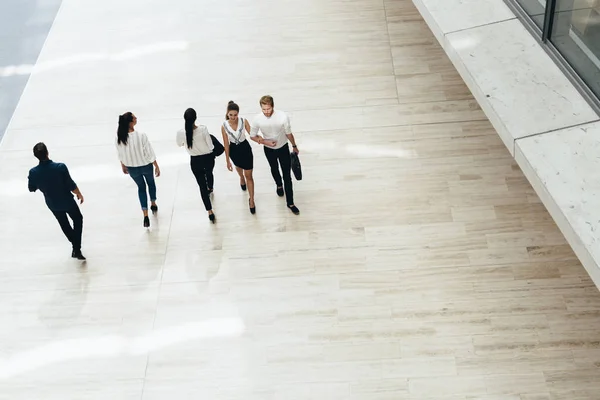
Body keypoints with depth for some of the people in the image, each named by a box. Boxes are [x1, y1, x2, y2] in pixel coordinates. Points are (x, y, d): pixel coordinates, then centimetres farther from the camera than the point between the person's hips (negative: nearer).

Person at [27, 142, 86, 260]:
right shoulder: (60, 167, -30)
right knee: (78, 219, 22)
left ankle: (76, 247, 43)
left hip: (52, 204, 3)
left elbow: (32, 189, -3)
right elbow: (71, 185, -22)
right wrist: (79, 194, -2)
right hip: (67, 201, -3)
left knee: (64, 224, 28)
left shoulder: (33, 172, -22)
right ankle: (77, 250, 14)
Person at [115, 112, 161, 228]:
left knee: (141, 187, 24)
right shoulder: (141, 135, -27)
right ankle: (153, 204, 50)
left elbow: (120, 154, -1)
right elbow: (150, 153, -19)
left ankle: (145, 215, 15)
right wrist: (156, 166, -5)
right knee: (151, 182, 30)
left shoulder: (119, 137, -16)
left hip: (131, 168, 2)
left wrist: (123, 166, 17)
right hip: (146, 166, -2)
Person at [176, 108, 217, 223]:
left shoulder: (181, 133, -20)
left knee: (202, 186, 10)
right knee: (209, 173, 35)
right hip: (208, 158, 1)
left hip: (195, 161, -1)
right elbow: (211, 146, -16)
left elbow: (180, 144, 2)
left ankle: (210, 212, 9)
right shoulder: (203, 129, -25)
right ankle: (210, 188, 67)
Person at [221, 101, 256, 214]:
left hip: (245, 149, -1)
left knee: (249, 176, 2)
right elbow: (226, 144, -14)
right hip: (234, 150, 1)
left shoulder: (244, 121, -22)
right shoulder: (224, 126, -22)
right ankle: (241, 178, 69)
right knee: (239, 166, 33)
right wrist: (228, 161, -9)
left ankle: (251, 200, 15)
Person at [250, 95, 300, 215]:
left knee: (287, 176, 2)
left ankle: (290, 203, 14)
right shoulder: (257, 119, -25)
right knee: (274, 169, 28)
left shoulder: (283, 116, -29)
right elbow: (252, 136, -9)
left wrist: (294, 146, 2)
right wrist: (266, 142, -23)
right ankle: (279, 185, 61)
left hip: (283, 148, -2)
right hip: (269, 150, 2)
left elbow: (288, 133, -12)